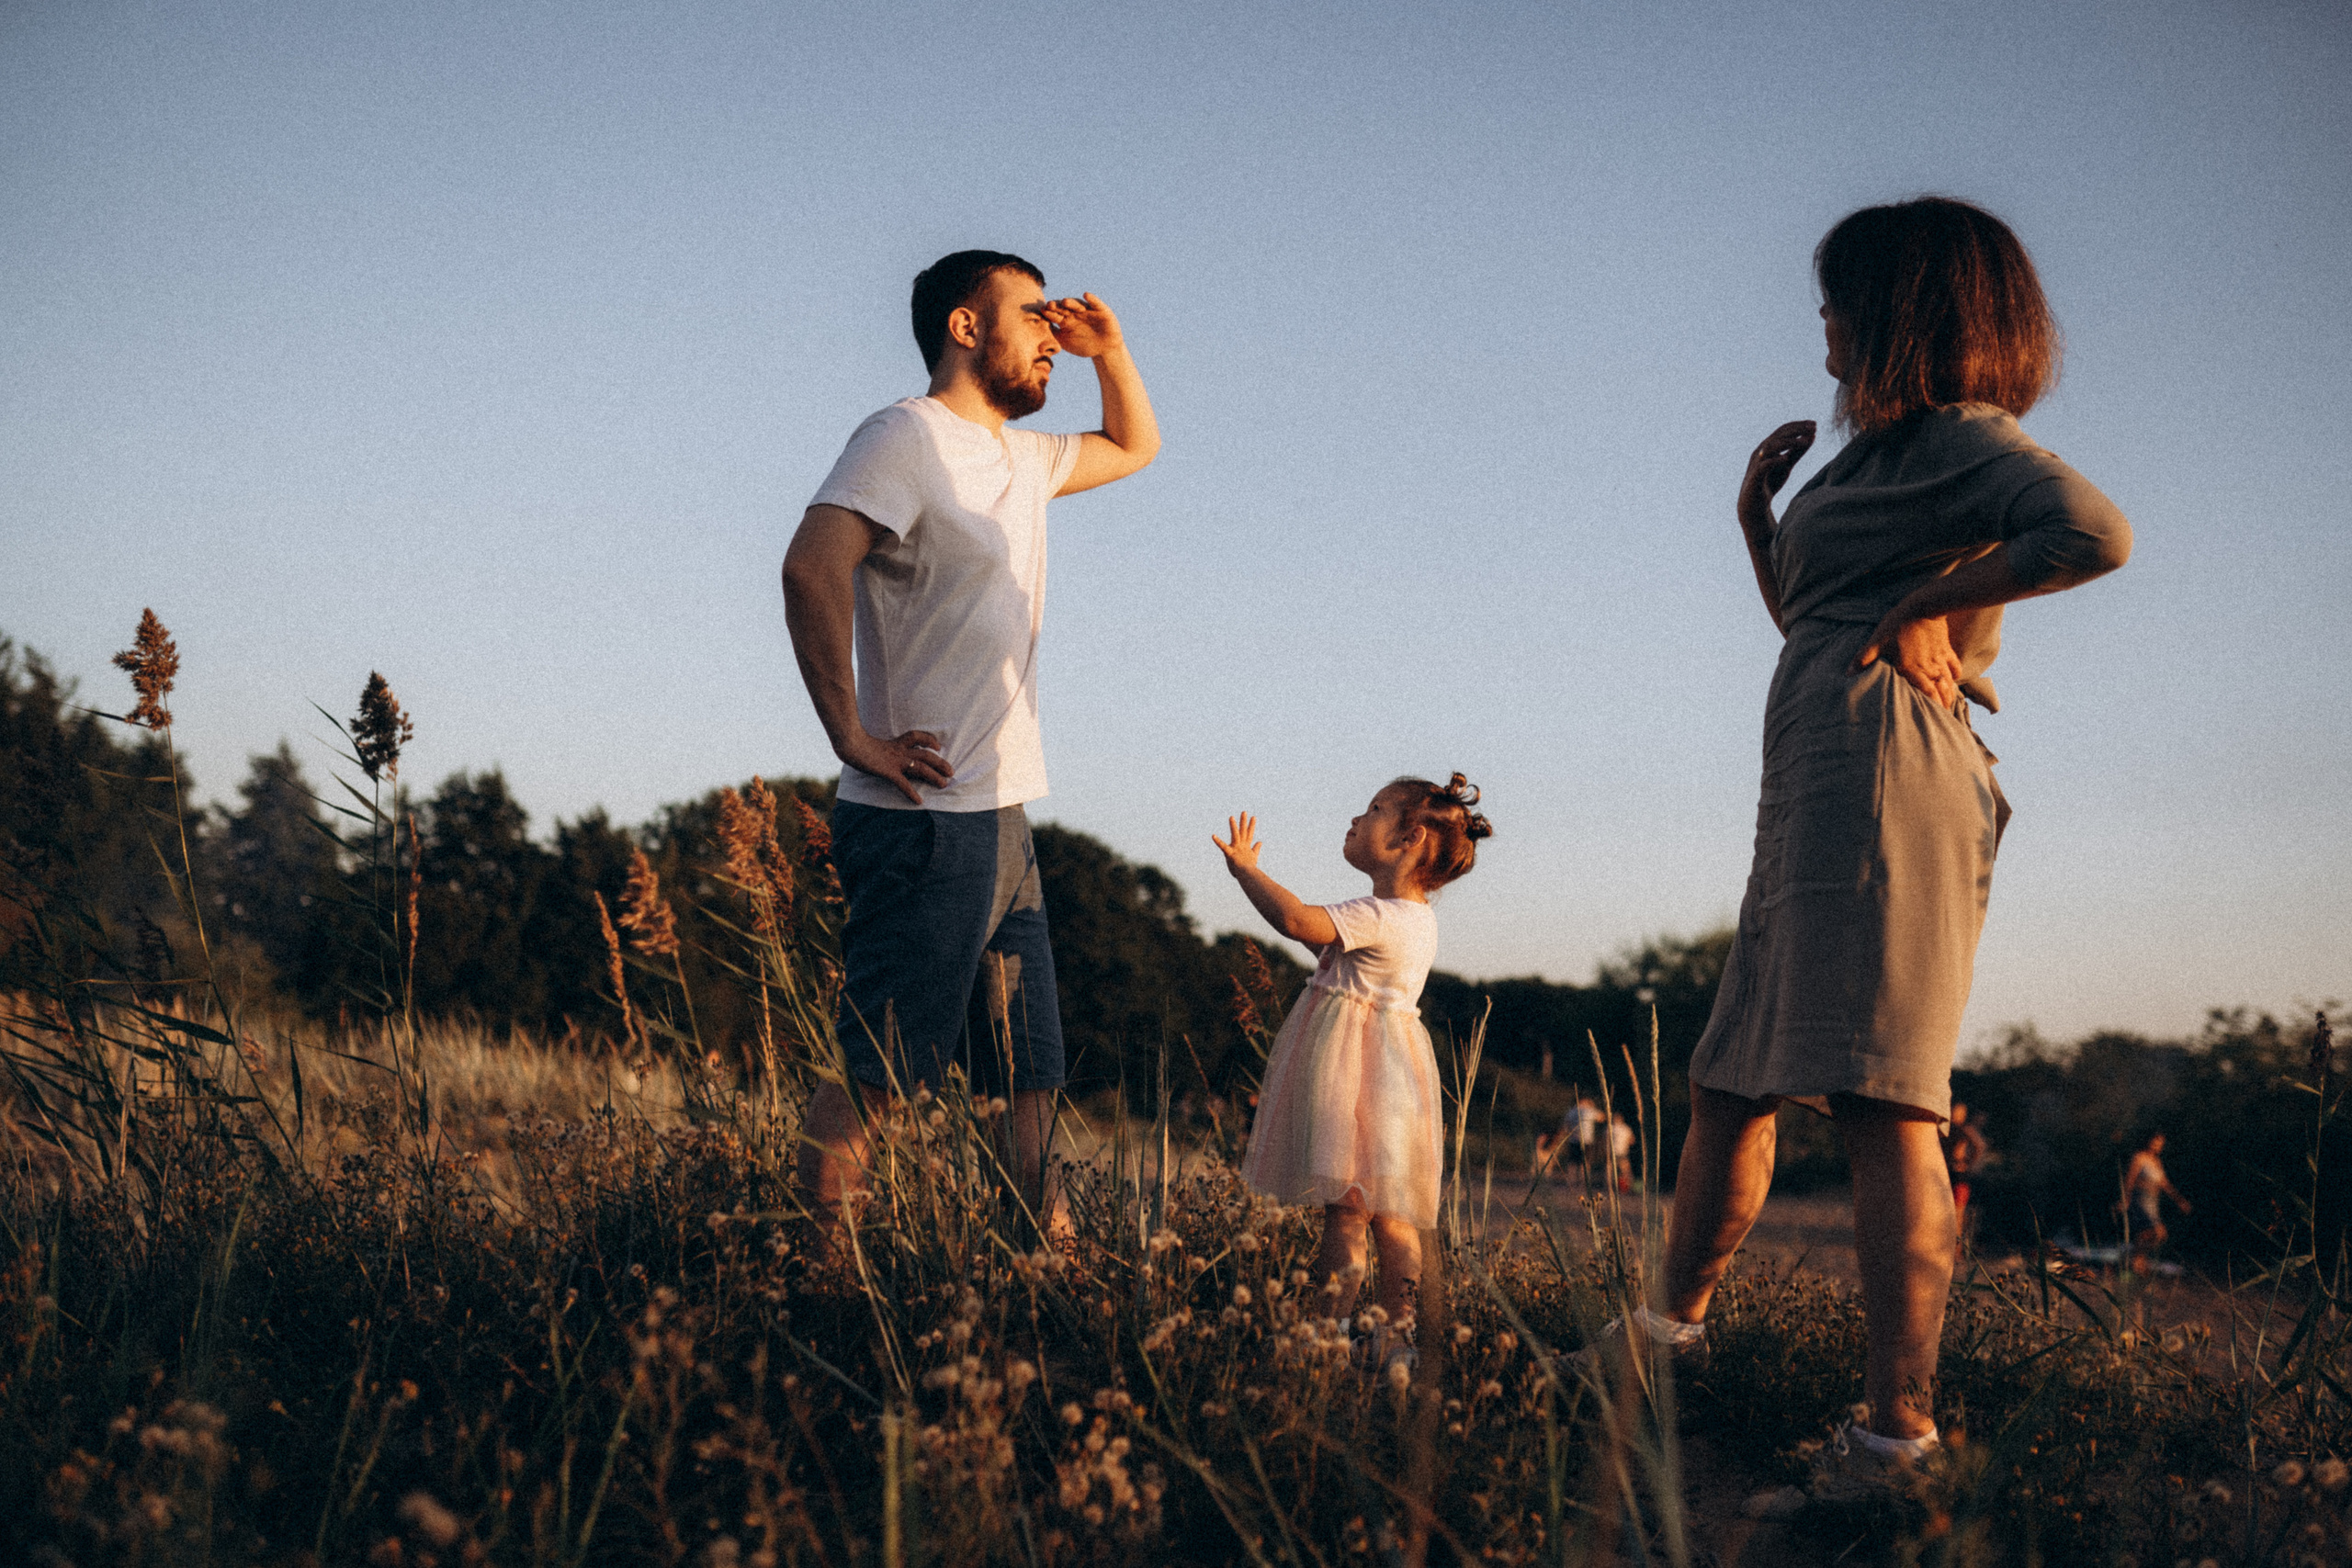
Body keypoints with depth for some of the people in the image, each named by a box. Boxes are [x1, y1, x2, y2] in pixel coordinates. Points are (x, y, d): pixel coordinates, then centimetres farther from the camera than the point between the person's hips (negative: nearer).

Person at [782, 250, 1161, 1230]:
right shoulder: (910, 436, -9)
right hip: (928, 821, -9)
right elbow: (813, 567, -25)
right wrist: (855, 738, -23)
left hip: (1002, 823, 9)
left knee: (1033, 1086, 9)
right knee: (875, 1078, -10)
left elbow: (1133, 447, 38)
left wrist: (1111, 353, 20)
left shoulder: (1021, 458, 18)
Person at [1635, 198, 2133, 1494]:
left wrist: (1933, 604, -13)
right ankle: (1673, 1328, 24)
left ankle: (1898, 1425, -19)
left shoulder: (1959, 435, -2)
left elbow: (2094, 529, -22)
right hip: (1815, 791, 10)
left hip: (1882, 771, -10)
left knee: (1881, 1100, -16)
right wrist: (1757, 517, 22)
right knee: (1729, 1082, 14)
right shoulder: (1885, 454, 26)